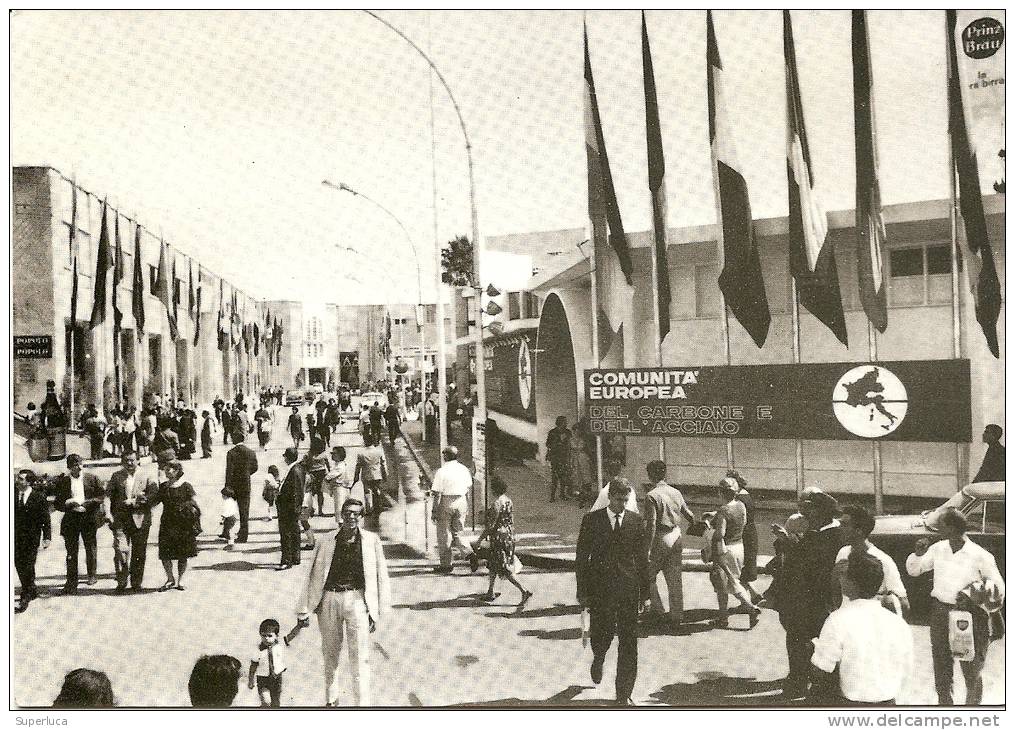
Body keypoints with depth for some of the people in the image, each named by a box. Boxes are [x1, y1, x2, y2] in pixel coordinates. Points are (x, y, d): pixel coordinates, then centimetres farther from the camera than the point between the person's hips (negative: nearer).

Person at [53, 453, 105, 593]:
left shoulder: (92, 478, 2)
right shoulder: (62, 481, 4)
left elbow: (102, 495, 2)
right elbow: (57, 503, 5)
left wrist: (87, 503, -12)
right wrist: (68, 503, -15)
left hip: (89, 517, 0)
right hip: (71, 518, 0)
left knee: (90, 548, 11)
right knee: (71, 551, -1)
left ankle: (92, 575, 29)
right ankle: (71, 582, 3)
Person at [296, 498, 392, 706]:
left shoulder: (372, 541, 5)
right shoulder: (326, 543, 7)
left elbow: (381, 577, 5)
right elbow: (312, 576, 8)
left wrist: (377, 611, 2)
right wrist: (304, 610, 6)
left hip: (357, 599, -2)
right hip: (329, 599, 2)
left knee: (360, 658, -6)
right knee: (330, 655, 13)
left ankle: (363, 704, -1)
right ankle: (331, 701, 29)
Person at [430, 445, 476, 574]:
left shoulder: (441, 472, -13)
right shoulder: (464, 469, 3)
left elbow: (437, 494, -13)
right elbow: (469, 487, 13)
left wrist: (434, 511, -8)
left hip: (446, 502, -5)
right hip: (461, 502, 5)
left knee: (444, 534, 8)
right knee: (456, 532, 19)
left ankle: (447, 564, 14)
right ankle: (468, 552, -3)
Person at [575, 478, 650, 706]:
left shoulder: (636, 521, 4)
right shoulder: (592, 520, -1)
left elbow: (642, 558, 7)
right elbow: (581, 557, 1)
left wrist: (645, 593, 6)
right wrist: (582, 592, -3)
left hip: (629, 589, 1)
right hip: (600, 589, -1)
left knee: (628, 644, 2)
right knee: (601, 635, 4)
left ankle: (624, 695, 13)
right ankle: (598, 659, 41)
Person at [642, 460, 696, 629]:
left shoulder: (652, 496, -15)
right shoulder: (676, 492, 5)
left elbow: (651, 525, -20)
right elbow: (688, 515, 15)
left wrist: (647, 550, -18)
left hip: (660, 539, -6)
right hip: (676, 538, 6)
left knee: (648, 576, 12)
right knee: (675, 580, 11)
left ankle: (657, 610, 10)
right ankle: (676, 617, 16)